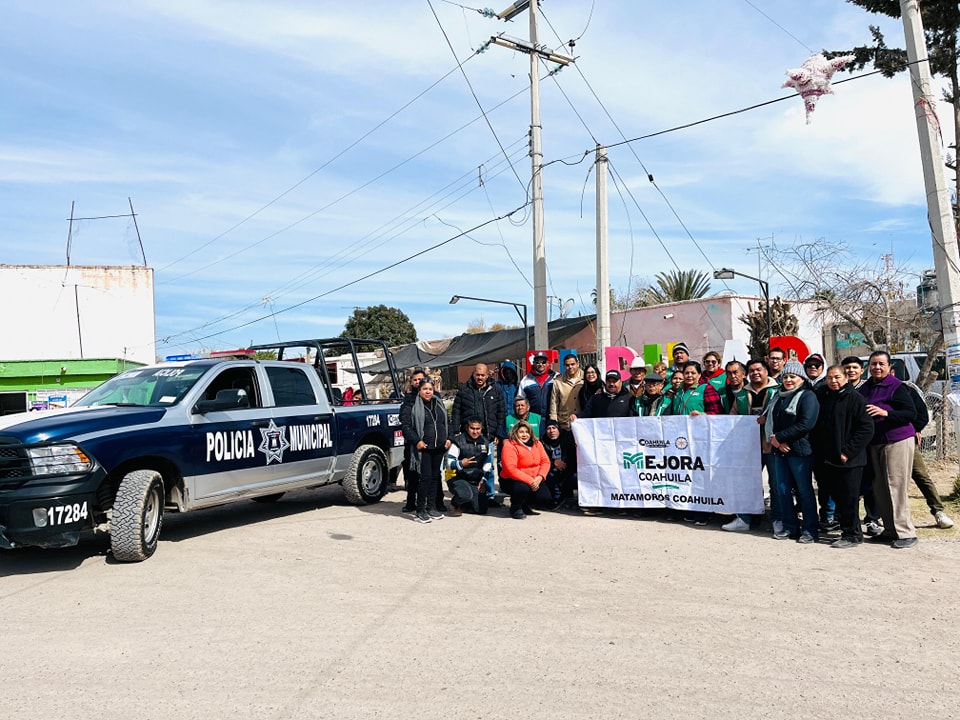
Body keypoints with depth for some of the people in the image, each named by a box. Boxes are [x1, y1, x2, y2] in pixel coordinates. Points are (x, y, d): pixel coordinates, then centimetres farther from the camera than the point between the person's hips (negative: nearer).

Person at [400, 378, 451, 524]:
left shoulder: (439, 404, 15)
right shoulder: (412, 407, -4)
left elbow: (446, 423, 24)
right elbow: (405, 426, -7)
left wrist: (447, 438, 11)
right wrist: (417, 441, -15)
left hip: (439, 447, 6)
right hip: (423, 448, -6)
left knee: (435, 476, 11)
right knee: (425, 477, -10)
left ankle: (431, 507, 21)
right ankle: (420, 511, -1)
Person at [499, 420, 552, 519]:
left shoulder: (536, 444, 5)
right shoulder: (509, 446, -16)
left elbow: (545, 461, 2)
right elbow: (511, 470, -25)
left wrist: (540, 477, -17)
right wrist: (530, 481, -28)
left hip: (534, 481, 6)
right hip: (511, 480, -6)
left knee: (545, 499, -14)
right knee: (522, 488, -37)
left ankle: (525, 506, 19)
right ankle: (515, 508, -3)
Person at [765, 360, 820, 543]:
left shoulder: (807, 396, -5)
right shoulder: (778, 397, 18)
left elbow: (806, 424, -16)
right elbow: (769, 422, 14)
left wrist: (779, 437, -14)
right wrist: (774, 440, -7)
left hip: (800, 451, -7)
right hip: (779, 451, 7)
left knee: (804, 490, -1)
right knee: (783, 490, 9)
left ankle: (810, 529, 8)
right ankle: (790, 527, 19)